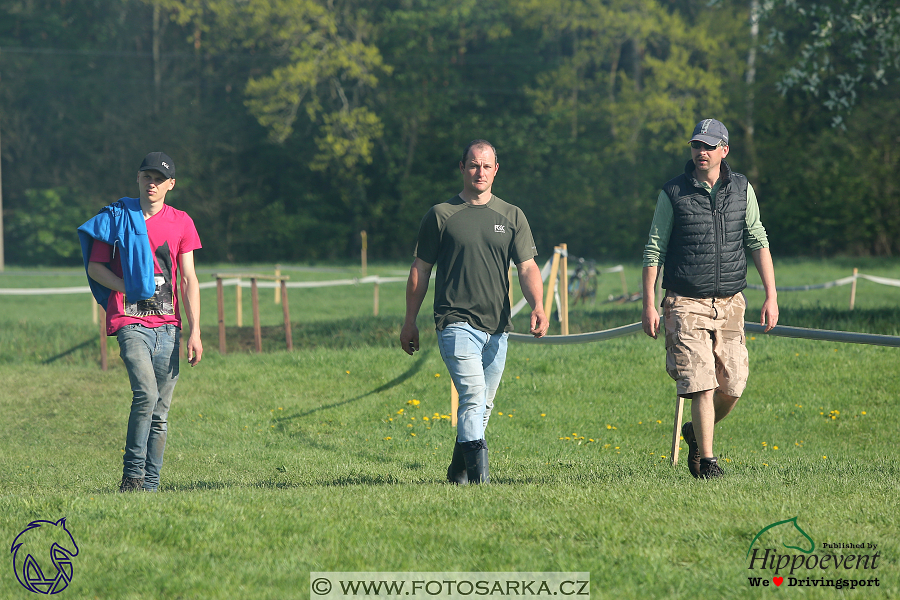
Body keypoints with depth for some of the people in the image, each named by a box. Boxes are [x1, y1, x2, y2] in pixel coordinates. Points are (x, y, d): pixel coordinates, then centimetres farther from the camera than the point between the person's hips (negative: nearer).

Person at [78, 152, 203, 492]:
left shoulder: (180, 223, 10)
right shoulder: (116, 218, 5)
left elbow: (189, 280, 8)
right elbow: (94, 267, 7)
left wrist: (195, 331, 0)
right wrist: (128, 288, -8)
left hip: (167, 325, 3)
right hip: (129, 320, -3)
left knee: (160, 411, 2)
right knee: (146, 392, -22)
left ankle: (150, 484, 8)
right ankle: (132, 474, -14)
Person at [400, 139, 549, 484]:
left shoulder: (512, 217, 11)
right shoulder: (441, 216, 5)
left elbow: (527, 267, 4)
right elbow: (420, 269, 10)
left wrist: (538, 307, -14)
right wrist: (410, 322, 9)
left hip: (497, 327, 4)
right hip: (456, 323, -4)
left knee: (484, 405, 10)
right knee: (473, 395, -20)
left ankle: (459, 470, 23)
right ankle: (478, 468, -28)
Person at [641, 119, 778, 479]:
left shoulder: (741, 190, 7)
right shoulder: (673, 194, -2)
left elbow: (758, 243, 8)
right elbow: (654, 250, 1)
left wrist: (771, 296, 0)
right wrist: (648, 305, -4)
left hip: (730, 302, 3)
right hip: (687, 303, -3)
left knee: (733, 386, 1)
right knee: (702, 383, -12)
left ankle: (697, 433, 28)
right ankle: (707, 459, -3)